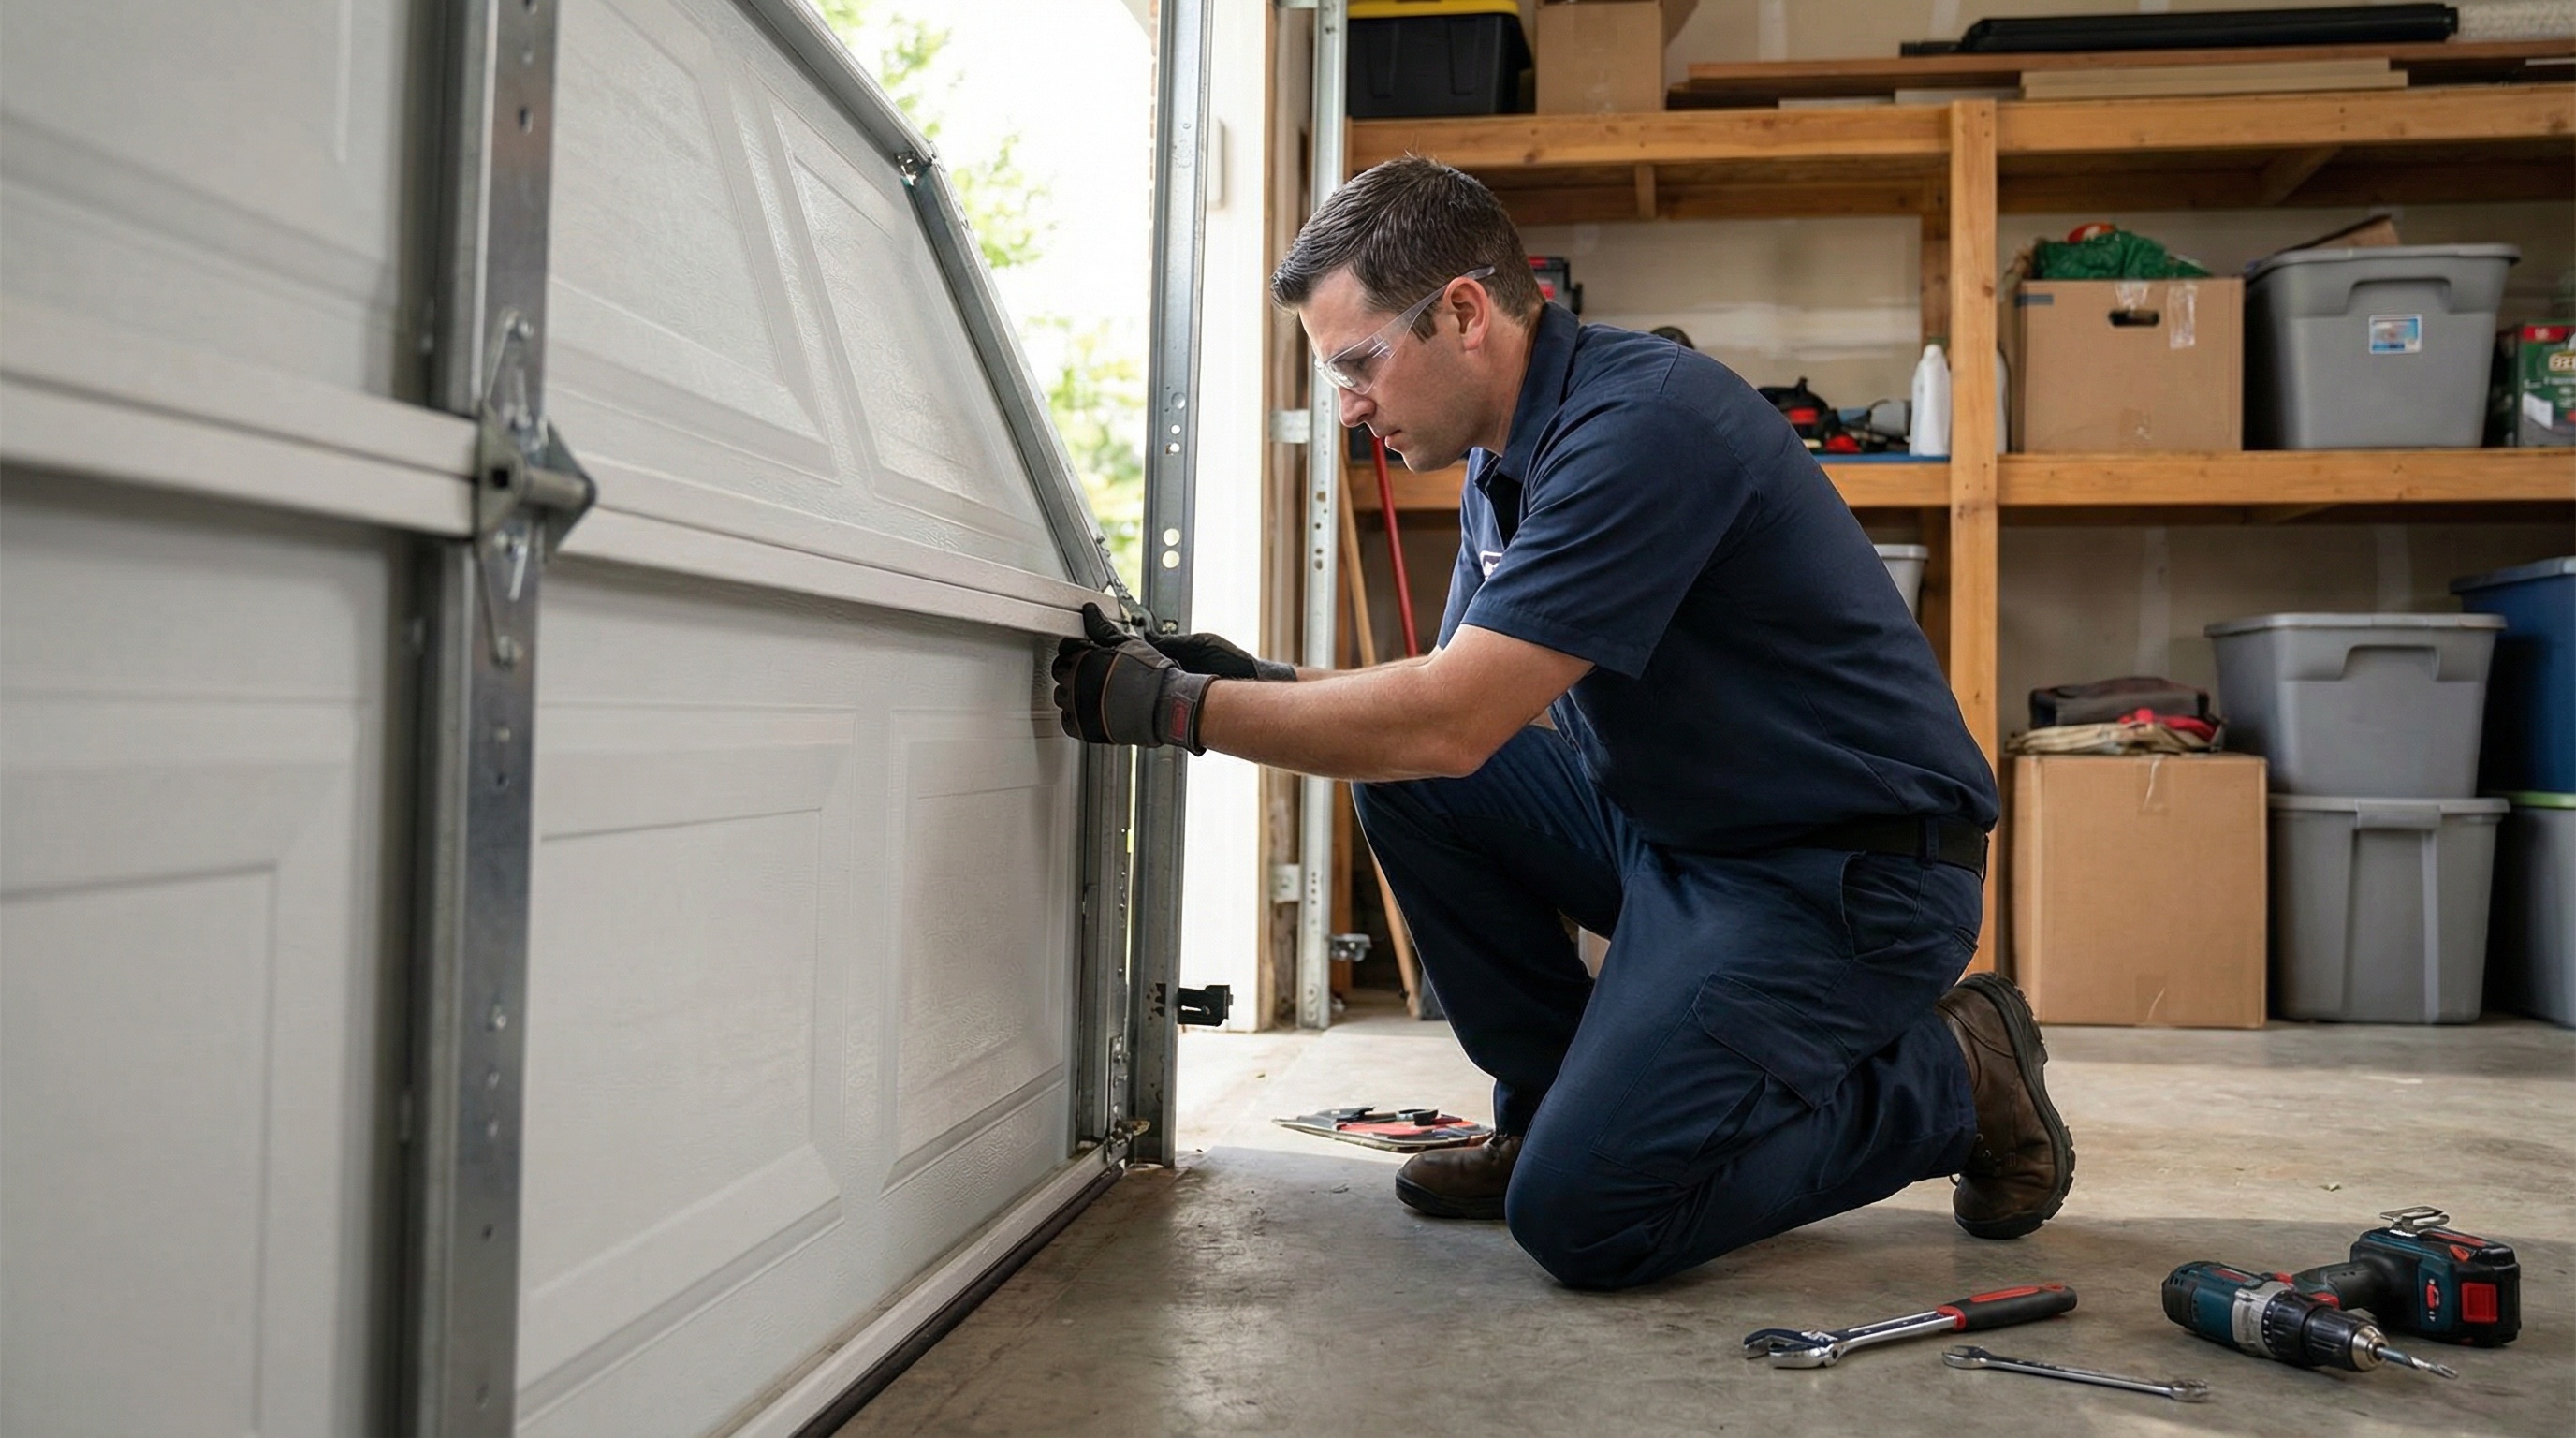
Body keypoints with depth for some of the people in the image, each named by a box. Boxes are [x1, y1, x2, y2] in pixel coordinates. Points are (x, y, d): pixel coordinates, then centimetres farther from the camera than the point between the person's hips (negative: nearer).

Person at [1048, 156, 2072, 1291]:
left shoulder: (1640, 426, -23)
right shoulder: (1505, 458, 8)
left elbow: (1453, 721, -29)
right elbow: (1457, 702, 12)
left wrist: (1177, 709, -20)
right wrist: (1260, 683, -4)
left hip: (1852, 866, -9)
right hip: (1674, 828, 9)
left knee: (1582, 1213, -17)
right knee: (1401, 778, -3)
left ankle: (1951, 1077, 4)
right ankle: (1556, 1106, 10)